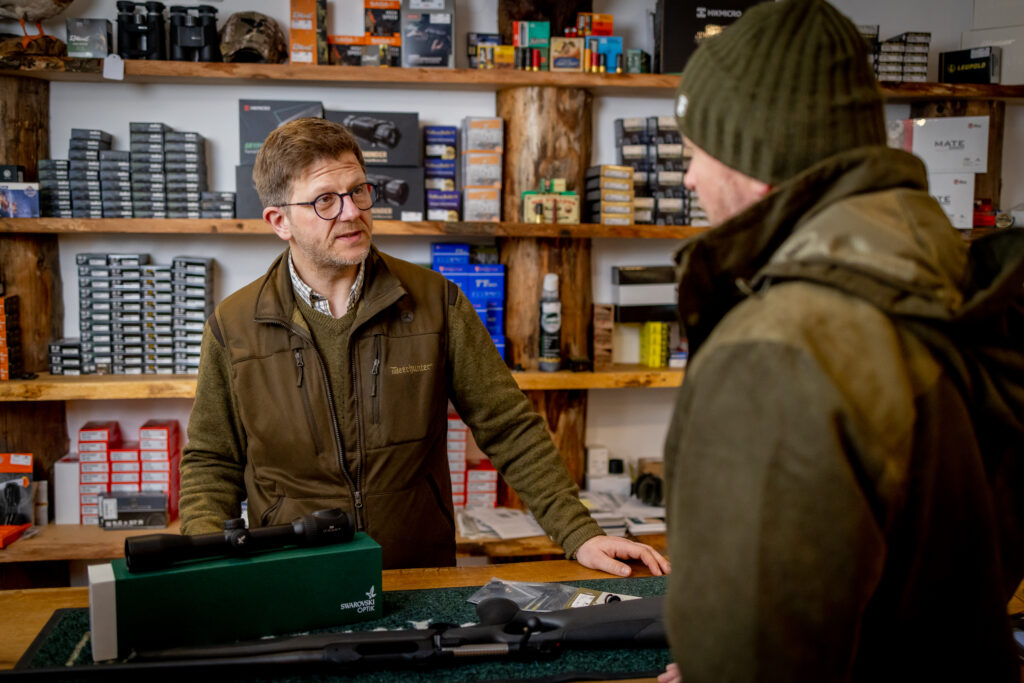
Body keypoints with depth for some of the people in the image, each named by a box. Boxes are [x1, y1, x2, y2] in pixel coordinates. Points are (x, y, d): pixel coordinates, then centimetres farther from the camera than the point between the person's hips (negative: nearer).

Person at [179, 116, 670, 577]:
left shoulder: (435, 302, 1)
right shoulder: (233, 326, 3)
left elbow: (511, 430, 3)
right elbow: (211, 464, 10)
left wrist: (580, 534, -5)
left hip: (424, 583, 0)